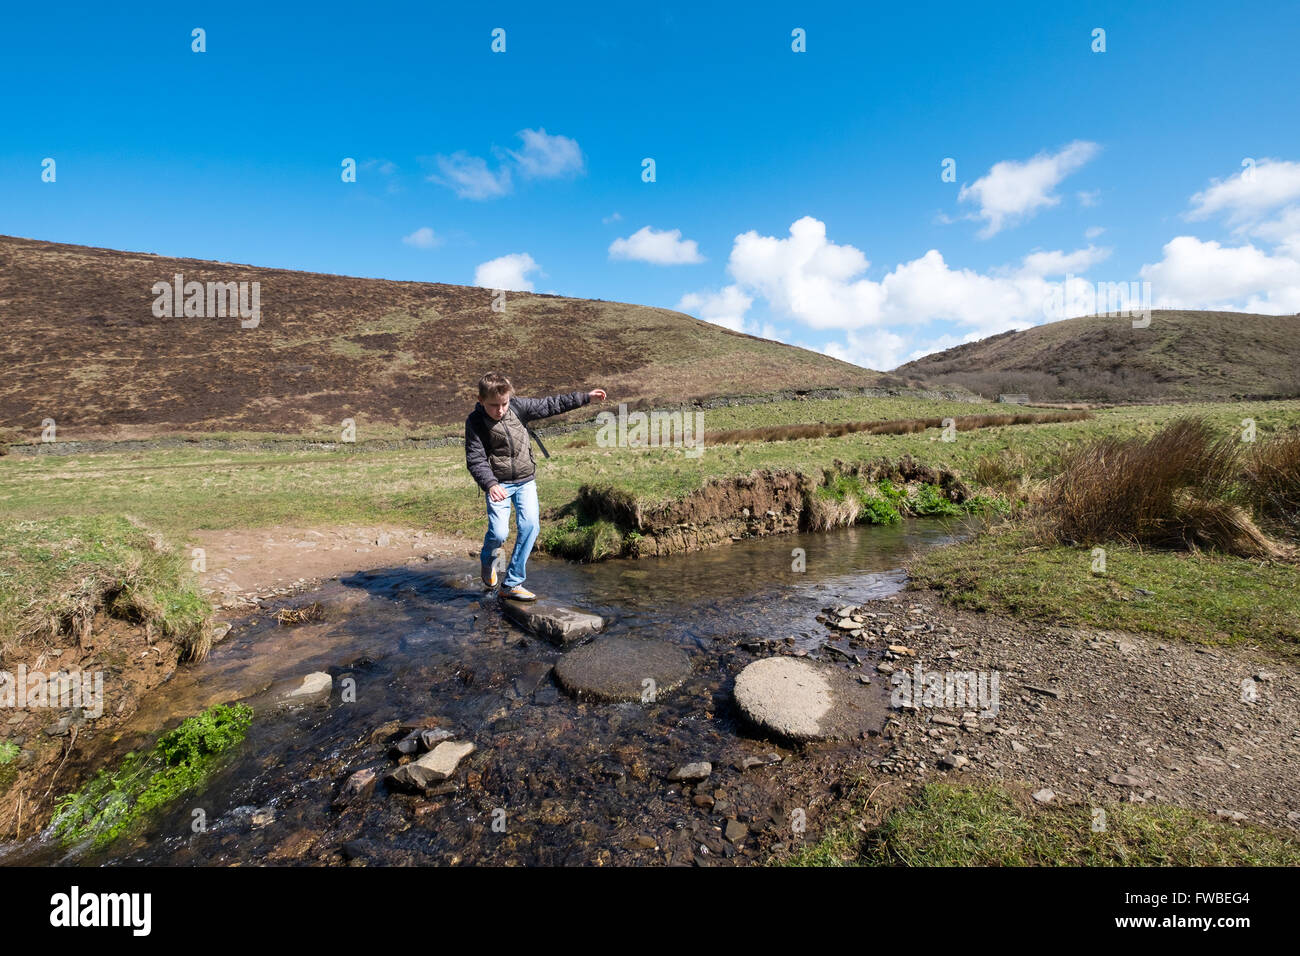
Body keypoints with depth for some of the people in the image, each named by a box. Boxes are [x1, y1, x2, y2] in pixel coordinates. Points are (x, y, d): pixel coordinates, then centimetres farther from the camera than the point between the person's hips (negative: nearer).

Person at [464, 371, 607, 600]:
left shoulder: (518, 407, -5)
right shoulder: (475, 422, -12)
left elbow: (550, 405, 4)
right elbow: (475, 459, -15)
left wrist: (586, 397, 6)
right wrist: (490, 484, -32)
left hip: (525, 480, 3)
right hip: (498, 484, -2)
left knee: (529, 526, -10)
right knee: (499, 533, -14)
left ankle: (512, 584, 1)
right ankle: (488, 558, 25)